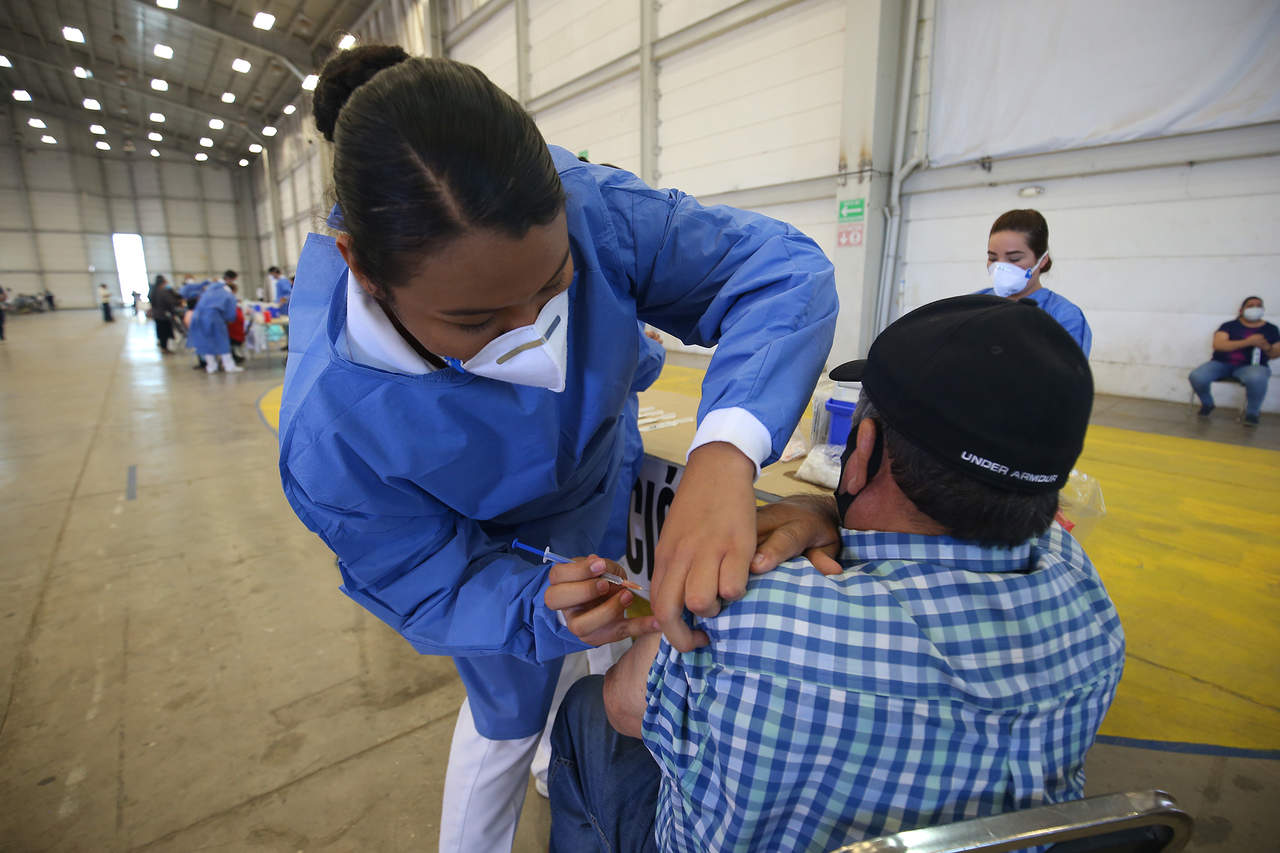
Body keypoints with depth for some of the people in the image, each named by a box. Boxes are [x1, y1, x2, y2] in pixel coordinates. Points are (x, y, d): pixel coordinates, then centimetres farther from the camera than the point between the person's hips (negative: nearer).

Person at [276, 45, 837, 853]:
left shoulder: (586, 210, -35)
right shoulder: (330, 437, -37)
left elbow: (780, 265, -35)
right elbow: (432, 588, -24)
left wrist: (726, 450, -53)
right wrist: (551, 611, -45)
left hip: (612, 481, 5)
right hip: (503, 559, -4)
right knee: (508, 719, 22)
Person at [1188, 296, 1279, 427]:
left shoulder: (1270, 329, 13)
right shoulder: (1229, 325, 6)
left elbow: (1276, 354, 13)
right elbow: (1217, 344, -11)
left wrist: (1266, 347, -11)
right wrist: (1247, 342, -20)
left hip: (1250, 366, 0)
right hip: (1221, 363, 0)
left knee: (1257, 379, -39)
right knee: (1196, 377, -30)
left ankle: (1252, 412, -11)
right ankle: (1207, 404, 4)